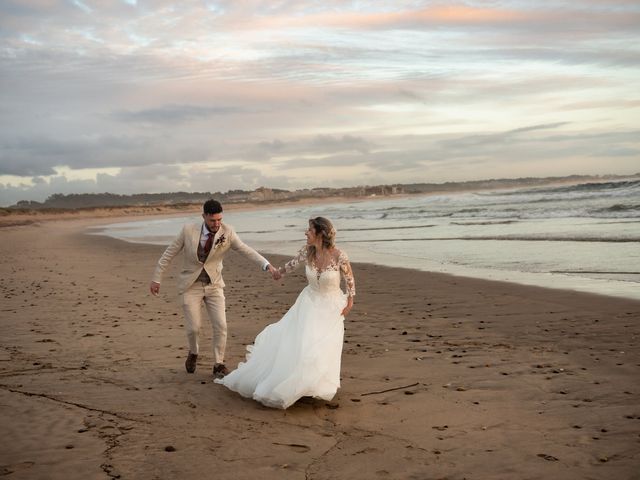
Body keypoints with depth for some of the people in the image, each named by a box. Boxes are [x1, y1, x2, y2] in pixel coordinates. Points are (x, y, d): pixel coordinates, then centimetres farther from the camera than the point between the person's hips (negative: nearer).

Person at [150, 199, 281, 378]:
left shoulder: (227, 232, -14)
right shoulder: (188, 231, -15)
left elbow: (246, 250, -20)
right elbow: (169, 253, -5)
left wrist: (268, 265, -34)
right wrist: (156, 278, -2)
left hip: (214, 285, 1)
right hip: (191, 286, -1)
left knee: (220, 326, -8)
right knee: (193, 328, -1)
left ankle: (218, 364, 10)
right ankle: (193, 353, 32)